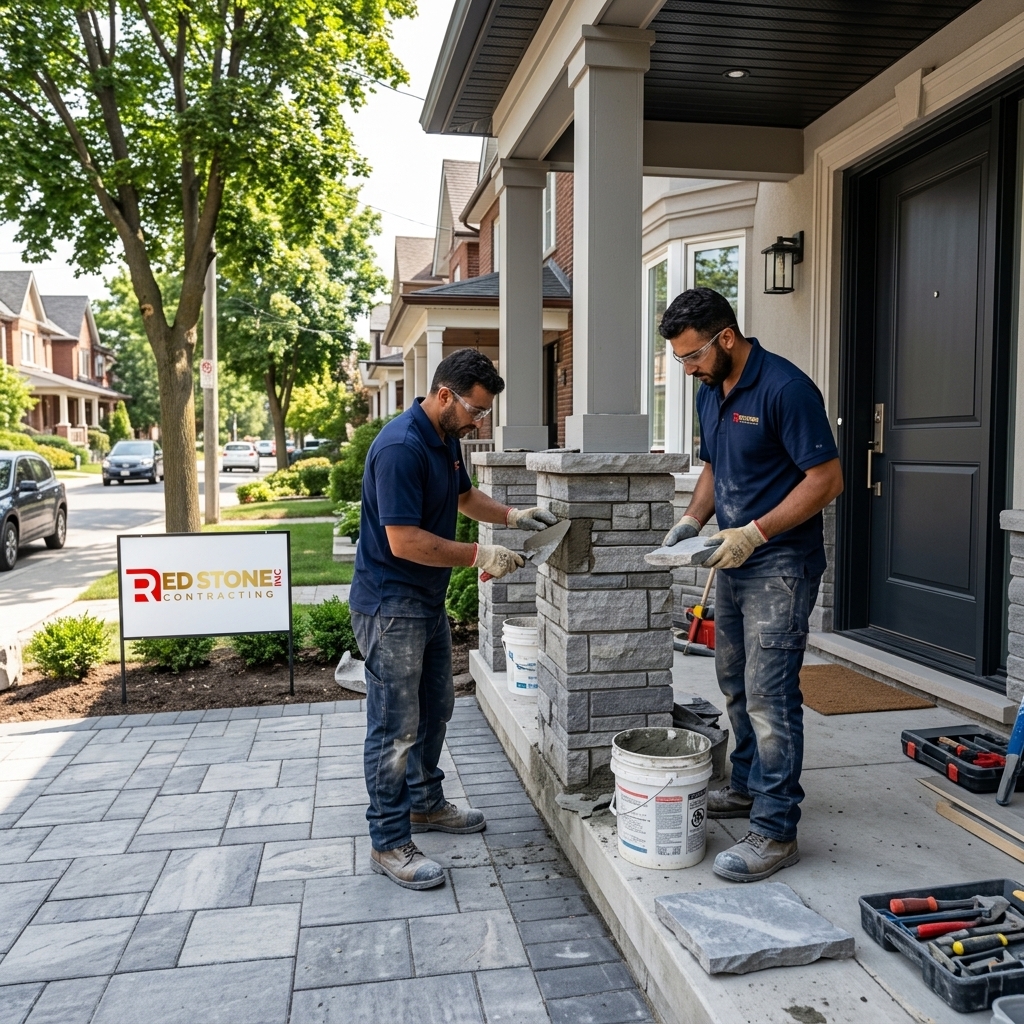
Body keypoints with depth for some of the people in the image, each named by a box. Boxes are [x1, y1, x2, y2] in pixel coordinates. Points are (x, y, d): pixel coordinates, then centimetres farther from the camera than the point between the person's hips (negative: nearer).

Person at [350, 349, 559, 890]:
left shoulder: (446, 438, 7)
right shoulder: (401, 447, -24)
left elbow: (464, 495, 24)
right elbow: (404, 541, -29)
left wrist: (511, 515, 7)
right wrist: (480, 556, -23)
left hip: (427, 600, 10)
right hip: (390, 606, -10)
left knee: (435, 707, 21)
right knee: (396, 726, -1)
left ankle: (425, 803, 38)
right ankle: (389, 843, 11)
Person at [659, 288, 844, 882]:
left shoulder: (784, 388, -18)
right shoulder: (711, 393, 9)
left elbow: (827, 479, -19)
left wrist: (755, 532, -23)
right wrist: (694, 519, 4)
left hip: (780, 565, -9)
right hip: (736, 563, 9)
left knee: (770, 696, -7)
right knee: (736, 683, 19)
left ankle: (776, 832, 2)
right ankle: (748, 785, 36)